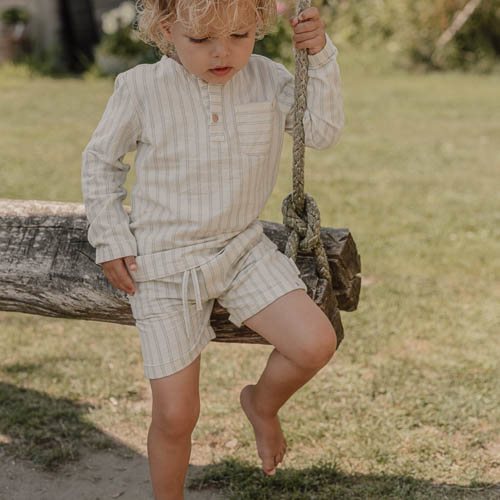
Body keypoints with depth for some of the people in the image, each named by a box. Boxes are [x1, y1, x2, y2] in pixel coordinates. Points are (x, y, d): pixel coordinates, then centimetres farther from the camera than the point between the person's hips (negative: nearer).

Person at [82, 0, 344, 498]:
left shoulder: (265, 78, -2)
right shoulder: (142, 88, -11)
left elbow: (322, 131, -5)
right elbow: (99, 161, 2)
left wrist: (320, 57, -16)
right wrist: (111, 242, -2)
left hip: (243, 249, 3)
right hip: (164, 265, -3)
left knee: (316, 343, -16)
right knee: (175, 414, -4)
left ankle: (262, 403, 18)